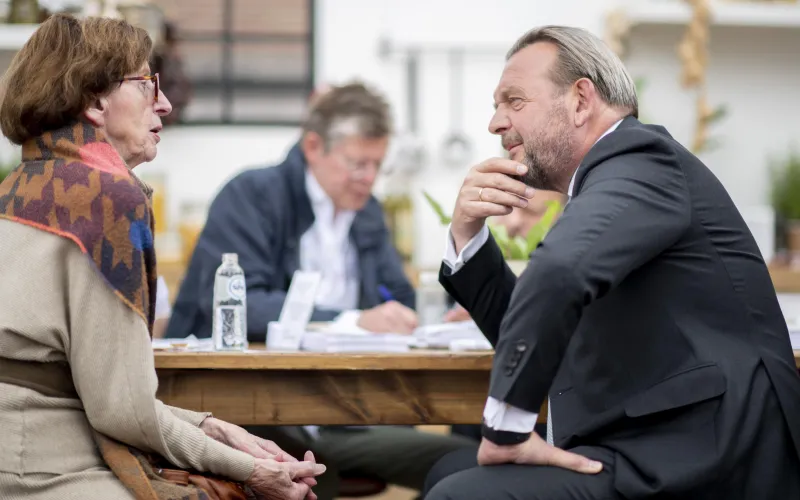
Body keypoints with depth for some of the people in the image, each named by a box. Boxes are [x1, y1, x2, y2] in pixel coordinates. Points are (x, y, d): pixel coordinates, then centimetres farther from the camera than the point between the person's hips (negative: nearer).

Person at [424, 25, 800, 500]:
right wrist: (468, 230, 10)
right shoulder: (609, 179, 21)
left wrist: (506, 428, -23)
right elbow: (520, 330, 26)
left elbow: (559, 271, -31)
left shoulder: (640, 158, -10)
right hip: (660, 450, 10)